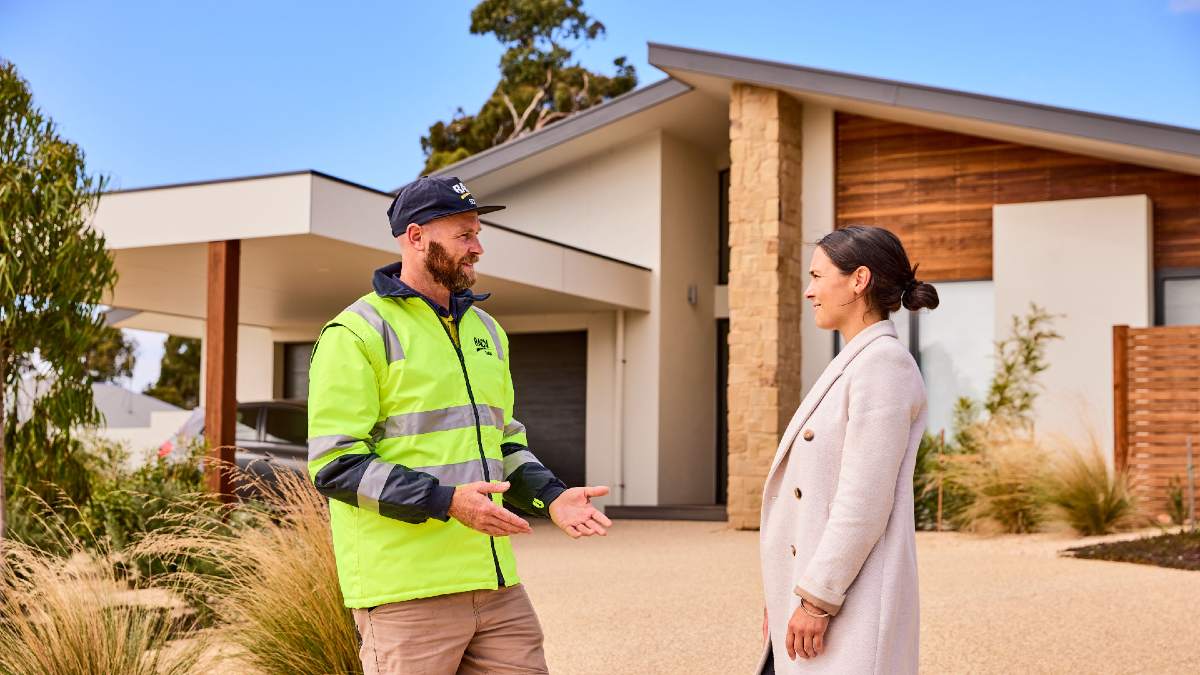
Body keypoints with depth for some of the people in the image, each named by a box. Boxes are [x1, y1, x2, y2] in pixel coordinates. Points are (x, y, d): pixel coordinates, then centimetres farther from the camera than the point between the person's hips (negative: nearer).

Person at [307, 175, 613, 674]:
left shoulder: (486, 331, 18)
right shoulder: (356, 334, -6)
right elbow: (336, 464, -13)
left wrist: (552, 496, 6)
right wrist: (447, 501, -22)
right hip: (406, 592, -7)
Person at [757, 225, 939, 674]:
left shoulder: (884, 364, -12)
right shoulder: (851, 365, 16)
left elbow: (865, 500, -19)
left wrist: (817, 599, -18)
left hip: (850, 603, -9)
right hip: (809, 592, 9)